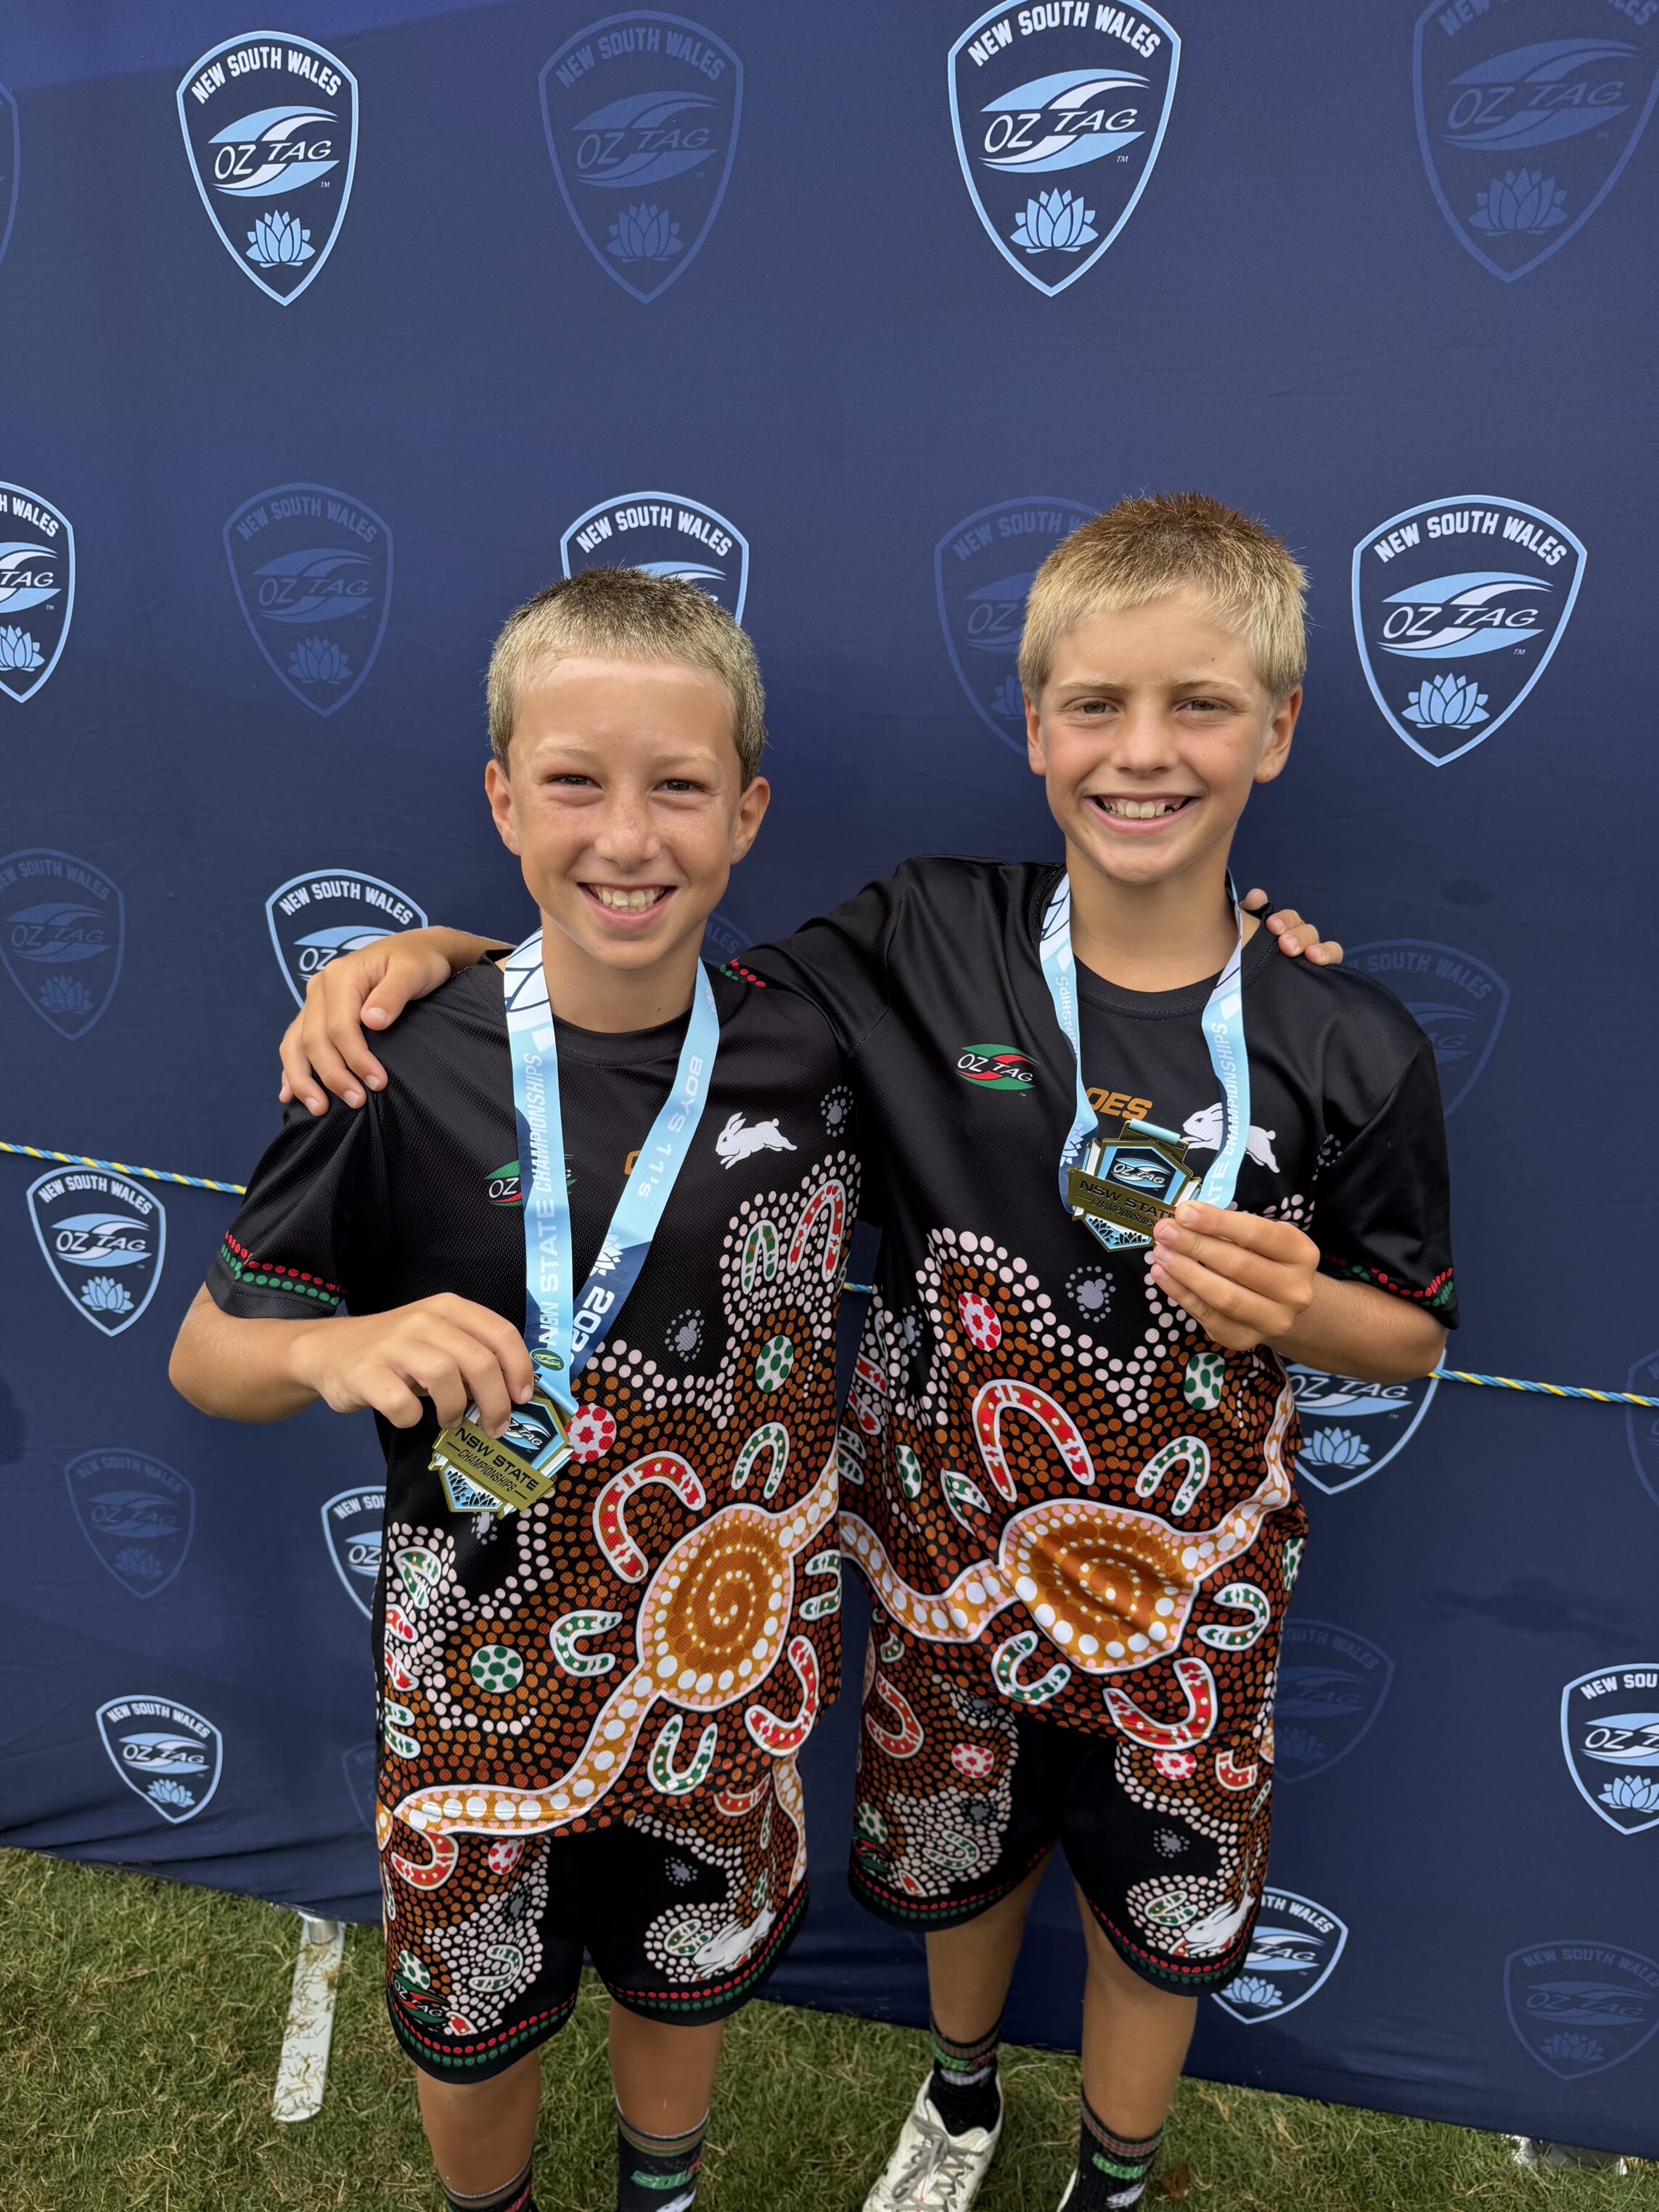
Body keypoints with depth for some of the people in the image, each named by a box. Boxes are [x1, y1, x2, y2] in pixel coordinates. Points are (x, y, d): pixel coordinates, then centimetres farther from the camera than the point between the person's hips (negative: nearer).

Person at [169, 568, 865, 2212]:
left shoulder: (812, 1048, -14)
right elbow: (206, 1358, -10)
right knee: (473, 2021, 24)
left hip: (726, 1657, 2)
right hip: (487, 1680, -1)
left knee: (691, 1978, 27)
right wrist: (337, 1348, -30)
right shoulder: (406, 1075, -20)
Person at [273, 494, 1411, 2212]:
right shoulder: (924, 948, -15)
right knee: (953, 1858, 27)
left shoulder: (1351, 1052, -15)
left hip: (1185, 1595, 0)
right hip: (951, 1557, 1)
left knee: (1156, 1911, 23)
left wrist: (1290, 1307, -24)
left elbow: (1415, 1333, -2)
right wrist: (424, 950, -20)